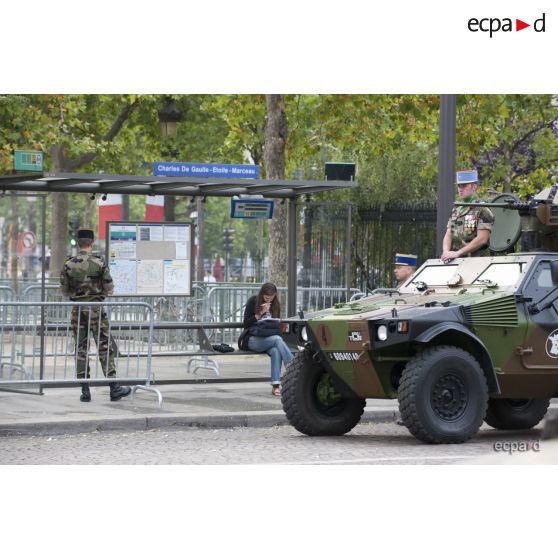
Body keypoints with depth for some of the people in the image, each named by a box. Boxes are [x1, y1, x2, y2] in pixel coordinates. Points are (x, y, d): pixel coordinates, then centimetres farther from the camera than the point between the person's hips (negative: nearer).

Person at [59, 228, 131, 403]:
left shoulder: (68, 265, -1)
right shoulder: (99, 263, -8)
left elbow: (64, 290, 5)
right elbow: (109, 289, -4)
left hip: (77, 309, 3)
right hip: (95, 308, -3)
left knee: (81, 349, 8)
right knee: (106, 348, 1)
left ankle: (85, 390, 5)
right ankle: (114, 388, -2)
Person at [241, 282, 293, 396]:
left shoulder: (275, 305, 15)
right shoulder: (253, 301, 2)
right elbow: (246, 324, -1)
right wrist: (261, 313, -11)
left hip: (269, 338, 3)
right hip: (253, 339, -3)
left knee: (276, 350, -34)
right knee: (278, 340, -33)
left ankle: (276, 385, -42)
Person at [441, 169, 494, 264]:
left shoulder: (482, 210, -4)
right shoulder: (455, 210, 19)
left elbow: (482, 239, -13)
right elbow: (448, 235, 15)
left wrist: (457, 253, -15)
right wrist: (446, 251, -7)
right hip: (456, 262, 6)